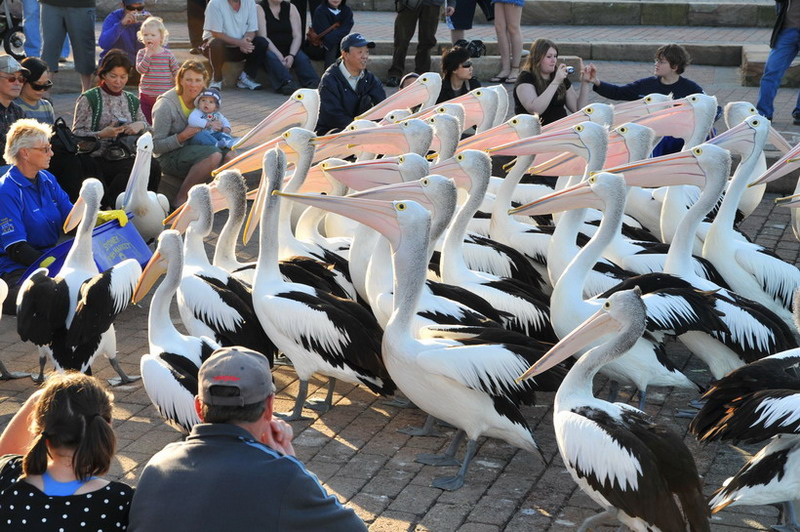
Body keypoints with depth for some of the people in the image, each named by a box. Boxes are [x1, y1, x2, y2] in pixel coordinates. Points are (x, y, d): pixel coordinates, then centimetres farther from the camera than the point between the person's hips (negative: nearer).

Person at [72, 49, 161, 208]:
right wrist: (101, 134, -19)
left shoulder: (132, 101, 19)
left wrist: (141, 125, -3)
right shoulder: (89, 99, 4)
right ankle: (106, 206, -16)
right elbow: (77, 134, -3)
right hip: (99, 159, -5)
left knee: (153, 166, -27)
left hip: (126, 157, 5)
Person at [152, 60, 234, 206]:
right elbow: (156, 147, -14)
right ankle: (180, 199, -23)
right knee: (214, 155, -30)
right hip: (169, 158, -7)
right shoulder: (165, 105, -13)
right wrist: (182, 136, -25)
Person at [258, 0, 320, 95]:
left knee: (302, 57, -26)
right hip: (270, 50, -3)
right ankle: (286, 83, -54)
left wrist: (291, 55, -17)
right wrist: (279, 56, -23)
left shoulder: (290, 8, 10)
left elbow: (297, 36, 1)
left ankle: (313, 83, -49)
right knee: (271, 57, -34)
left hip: (289, 50, 3)